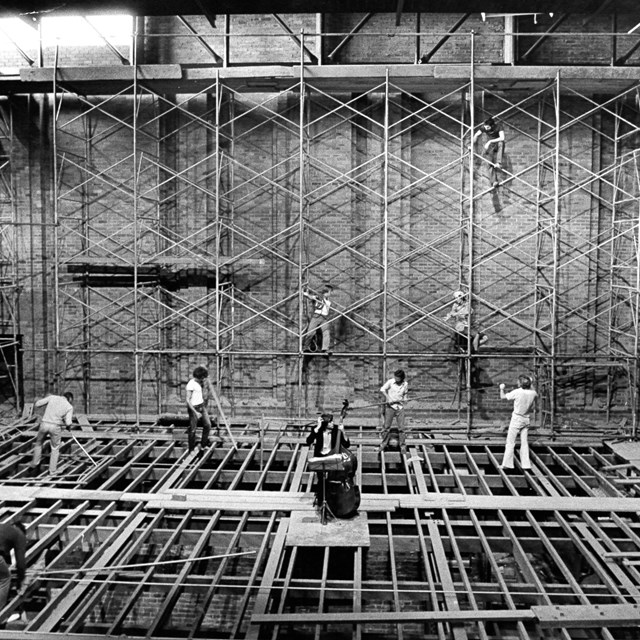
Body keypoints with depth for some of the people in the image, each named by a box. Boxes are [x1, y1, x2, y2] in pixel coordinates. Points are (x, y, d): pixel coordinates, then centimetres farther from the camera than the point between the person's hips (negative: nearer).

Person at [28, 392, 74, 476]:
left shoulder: (52, 397, 7)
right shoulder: (69, 407, 2)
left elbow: (38, 403, 3)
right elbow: (68, 423, -7)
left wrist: (33, 408, 26)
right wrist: (68, 427, 16)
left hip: (44, 424, 2)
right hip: (56, 427, -2)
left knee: (38, 443, 27)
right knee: (55, 449, 16)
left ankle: (34, 465, 34)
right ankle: (52, 471, 16)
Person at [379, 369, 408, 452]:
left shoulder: (405, 384, 2)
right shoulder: (390, 382, -8)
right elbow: (382, 390, -16)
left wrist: (404, 399, 1)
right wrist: (388, 398, -24)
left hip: (400, 407, 2)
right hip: (390, 406, -2)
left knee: (401, 427, 1)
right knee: (387, 426, 1)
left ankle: (402, 445, 14)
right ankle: (384, 443, 15)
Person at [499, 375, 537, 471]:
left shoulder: (517, 392, -17)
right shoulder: (533, 393, -3)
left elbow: (503, 397, -10)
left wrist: (502, 388, 10)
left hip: (516, 419, -5)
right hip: (526, 420, 5)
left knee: (510, 442, 2)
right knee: (524, 442, 11)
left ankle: (507, 464, 4)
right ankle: (526, 464, 11)